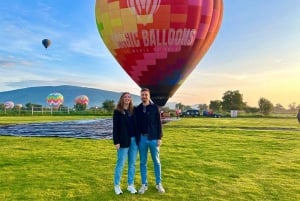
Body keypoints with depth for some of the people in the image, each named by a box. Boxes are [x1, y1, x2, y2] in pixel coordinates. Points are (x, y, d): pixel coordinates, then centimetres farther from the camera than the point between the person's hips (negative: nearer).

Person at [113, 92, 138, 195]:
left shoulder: (133, 111, 10)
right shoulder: (117, 112, -3)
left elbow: (136, 125, 11)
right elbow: (115, 127, -6)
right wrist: (116, 141, -12)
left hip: (134, 140, 4)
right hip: (123, 141, -4)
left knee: (132, 164, 10)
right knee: (120, 164, 3)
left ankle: (131, 185, 21)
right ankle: (117, 185, 18)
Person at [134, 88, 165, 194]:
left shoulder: (155, 108, -1)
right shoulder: (137, 109, 5)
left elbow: (159, 123, -2)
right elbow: (135, 124, 7)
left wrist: (159, 138, -6)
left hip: (153, 138, -2)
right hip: (142, 138, 2)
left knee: (156, 162, 8)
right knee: (142, 162, 8)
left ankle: (158, 183, 21)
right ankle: (144, 184, 20)